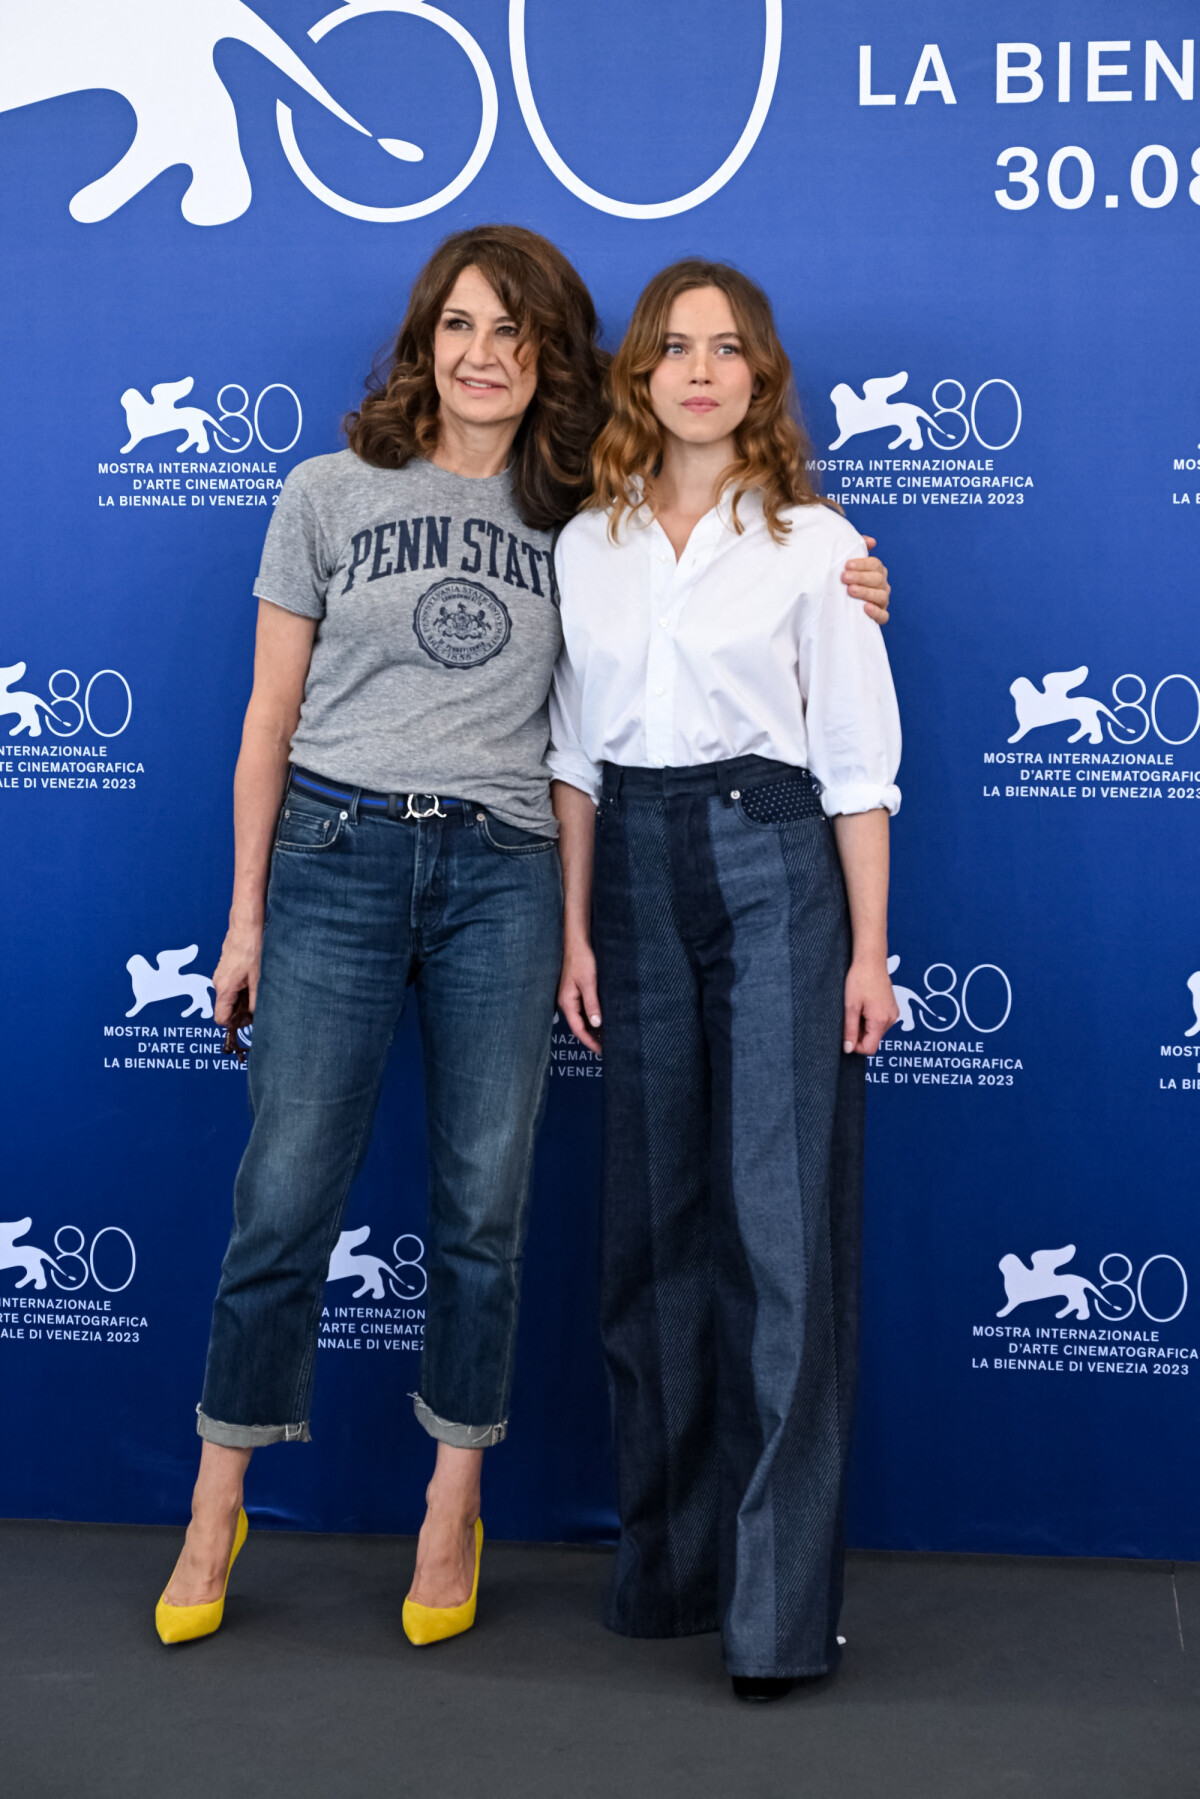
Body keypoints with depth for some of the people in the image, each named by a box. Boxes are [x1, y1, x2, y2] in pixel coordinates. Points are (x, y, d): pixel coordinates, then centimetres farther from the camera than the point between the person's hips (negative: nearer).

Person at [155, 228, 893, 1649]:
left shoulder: (575, 520, 10)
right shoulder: (332, 492, 5)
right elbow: (272, 714, 6)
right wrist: (247, 909, 4)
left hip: (501, 876, 2)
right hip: (336, 856, -1)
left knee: (484, 1202, 5)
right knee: (286, 1196, 0)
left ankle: (453, 1509, 21)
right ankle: (215, 1516, 16)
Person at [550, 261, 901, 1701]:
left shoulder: (813, 544, 2)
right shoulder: (587, 546, 11)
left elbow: (856, 760, 0)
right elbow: (574, 755, 11)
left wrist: (868, 946, -4)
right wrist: (575, 929, 5)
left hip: (775, 860, -3)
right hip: (636, 867, 4)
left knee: (781, 1217, -7)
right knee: (652, 1213, 7)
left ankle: (779, 1604, -1)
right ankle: (667, 1559, 20)